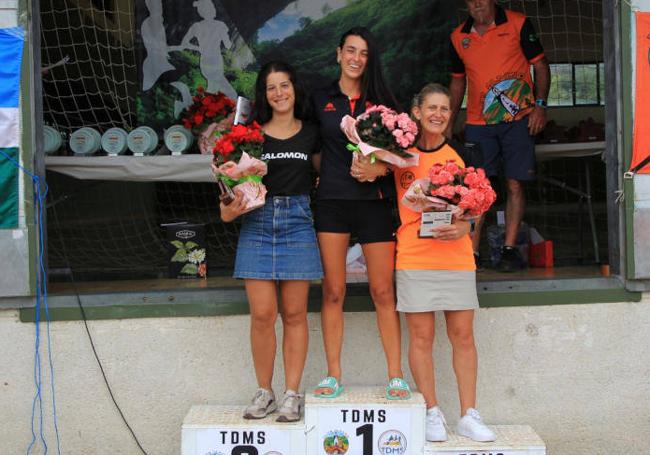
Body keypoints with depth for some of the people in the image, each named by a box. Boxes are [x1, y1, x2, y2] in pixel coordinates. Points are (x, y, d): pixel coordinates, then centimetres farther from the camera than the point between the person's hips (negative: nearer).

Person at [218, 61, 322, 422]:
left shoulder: (311, 134, 10)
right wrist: (229, 208, -14)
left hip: (297, 220, 0)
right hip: (257, 222, 0)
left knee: (294, 313, 2)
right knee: (262, 314, -3)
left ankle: (292, 395, 9)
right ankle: (265, 393, 11)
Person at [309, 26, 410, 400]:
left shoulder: (382, 100, 8)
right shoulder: (320, 100, 9)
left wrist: (381, 167, -11)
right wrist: (322, 174, 0)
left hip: (375, 202, 0)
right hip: (332, 201, 1)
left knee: (383, 291, 0)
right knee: (333, 291, 1)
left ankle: (396, 376, 7)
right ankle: (334, 375, 9)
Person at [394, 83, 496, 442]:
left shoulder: (459, 154, 9)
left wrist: (463, 227, -8)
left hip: (457, 256, 2)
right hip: (414, 257, -2)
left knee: (463, 335, 3)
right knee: (421, 336, 1)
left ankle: (469, 416, 12)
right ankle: (432, 413, 13)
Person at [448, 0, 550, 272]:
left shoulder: (518, 24, 0)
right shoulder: (458, 37, 10)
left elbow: (540, 66, 3)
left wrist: (540, 104, -9)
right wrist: (449, 123, 16)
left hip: (518, 119, -2)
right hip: (477, 122, 2)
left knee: (515, 184, -2)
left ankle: (510, 249, 5)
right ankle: (472, 252, 0)